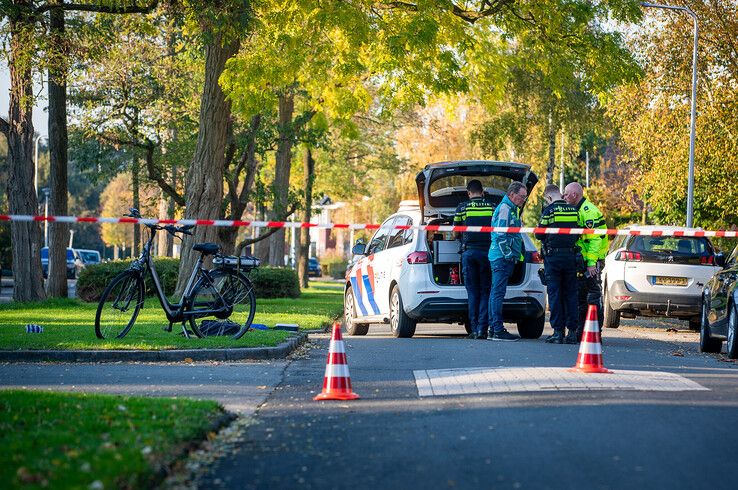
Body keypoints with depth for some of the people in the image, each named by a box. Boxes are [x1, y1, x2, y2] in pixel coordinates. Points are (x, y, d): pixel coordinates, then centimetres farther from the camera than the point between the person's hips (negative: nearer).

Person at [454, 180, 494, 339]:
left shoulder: (462, 207, 3)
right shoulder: (492, 207, 5)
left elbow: (456, 233, 11)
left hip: (469, 251, 0)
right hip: (488, 251, 0)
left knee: (472, 292, 4)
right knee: (485, 292, 5)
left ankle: (474, 329, 0)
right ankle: (482, 328, -4)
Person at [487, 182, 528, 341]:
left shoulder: (510, 209, 21)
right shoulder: (505, 209, -12)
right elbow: (500, 235, -19)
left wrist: (513, 256, 23)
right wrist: (509, 255, -17)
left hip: (501, 257, 11)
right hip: (503, 258, -11)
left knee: (496, 292, 10)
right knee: (498, 292, -11)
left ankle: (493, 329, 13)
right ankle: (497, 330, -13)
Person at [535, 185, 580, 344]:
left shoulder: (549, 211, -9)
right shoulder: (574, 210, 6)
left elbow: (539, 234, -7)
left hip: (553, 257, -4)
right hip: (571, 256, 4)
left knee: (555, 294, 0)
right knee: (570, 294, 8)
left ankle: (558, 331, -3)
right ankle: (572, 331, 6)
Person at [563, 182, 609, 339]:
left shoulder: (588, 211, -14)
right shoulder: (577, 211, 18)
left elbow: (595, 239, -20)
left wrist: (591, 262, -24)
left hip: (592, 261, -10)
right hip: (582, 260, 10)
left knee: (593, 294, -7)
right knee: (581, 295, 12)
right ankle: (582, 330, 17)